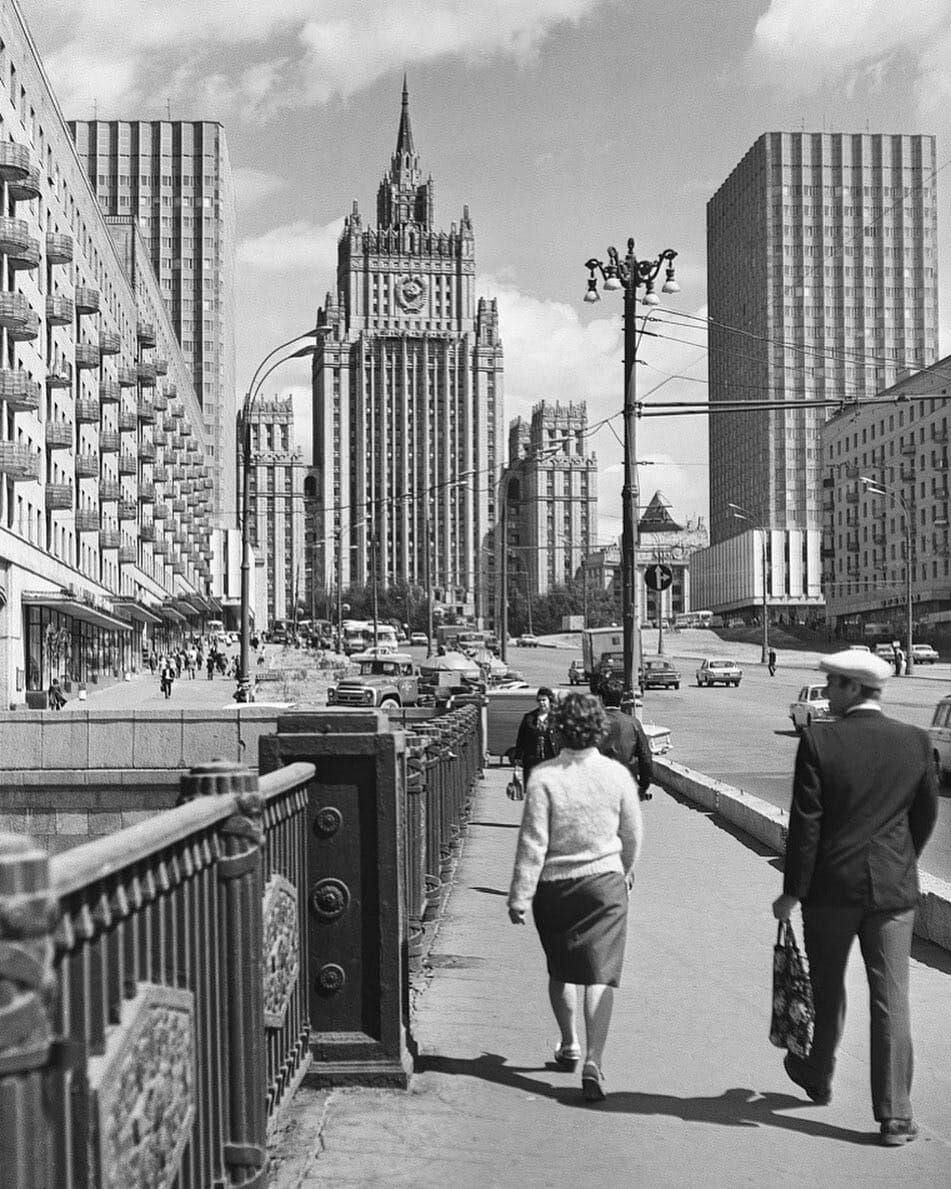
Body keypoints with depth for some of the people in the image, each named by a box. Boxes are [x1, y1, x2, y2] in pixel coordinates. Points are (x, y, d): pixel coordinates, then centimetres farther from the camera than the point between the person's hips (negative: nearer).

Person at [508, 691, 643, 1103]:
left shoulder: (543, 776, -12)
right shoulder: (617, 774, -5)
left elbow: (533, 842, -13)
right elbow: (632, 836, 7)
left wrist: (520, 896, -7)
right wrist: (626, 871, 26)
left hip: (553, 884, 0)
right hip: (604, 882, 0)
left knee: (560, 970, 19)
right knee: (600, 975, -2)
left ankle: (569, 1046, 34)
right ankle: (593, 1060, -14)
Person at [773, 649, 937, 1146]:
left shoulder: (818, 741, -13)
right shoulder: (915, 741, -2)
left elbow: (805, 823, -12)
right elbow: (926, 814, 8)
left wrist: (792, 892, -5)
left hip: (831, 886, -2)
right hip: (894, 888, 2)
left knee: (826, 987, 17)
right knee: (891, 1000, 4)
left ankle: (817, 1076, 38)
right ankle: (895, 1116, 5)